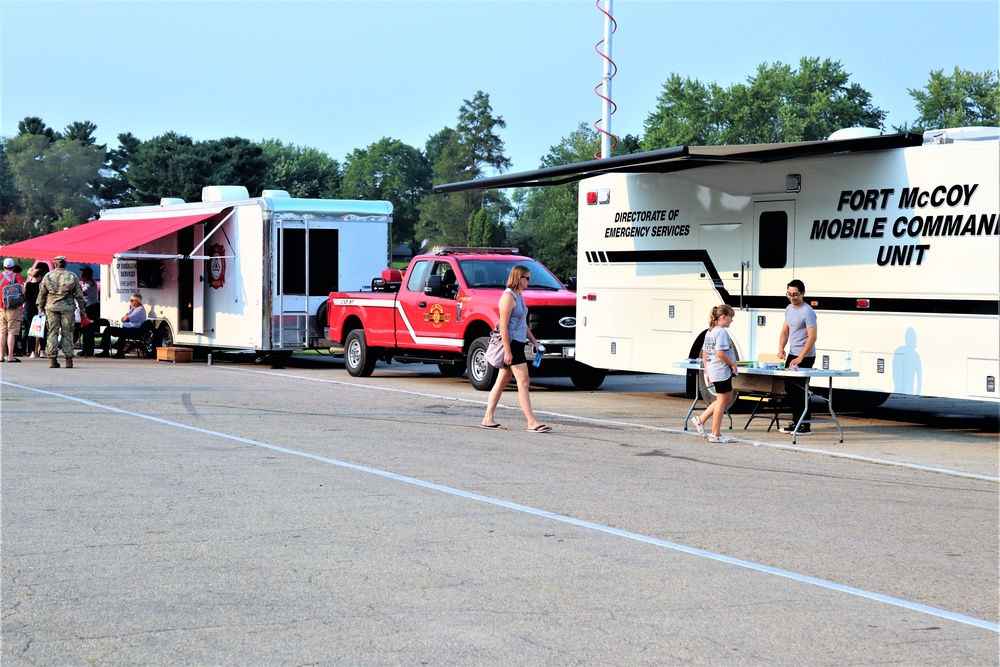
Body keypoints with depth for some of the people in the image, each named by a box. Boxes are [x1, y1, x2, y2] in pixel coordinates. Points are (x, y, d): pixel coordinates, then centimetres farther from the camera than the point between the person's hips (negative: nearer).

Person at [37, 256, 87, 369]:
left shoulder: (48, 276, 4)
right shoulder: (72, 277, 2)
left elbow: (41, 294, 8)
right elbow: (79, 294, 4)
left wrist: (41, 308, 18)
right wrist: (82, 308, 12)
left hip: (51, 307, 1)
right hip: (67, 307, 0)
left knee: (52, 332, 4)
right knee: (67, 333, 4)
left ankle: (52, 359, -1)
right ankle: (68, 360, 3)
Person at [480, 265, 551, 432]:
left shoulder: (518, 296, 15)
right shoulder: (508, 296, -15)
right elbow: (503, 325, -19)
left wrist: (534, 341, 20)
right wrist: (507, 351, -22)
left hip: (518, 344, 10)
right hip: (511, 344, -10)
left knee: (502, 381, 12)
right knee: (523, 382, -10)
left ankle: (488, 419, 16)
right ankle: (532, 422, -10)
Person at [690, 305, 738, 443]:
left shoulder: (709, 332, 12)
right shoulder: (722, 332, -16)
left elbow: (704, 353, 16)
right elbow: (720, 353, -25)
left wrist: (707, 371, 20)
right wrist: (733, 364, -13)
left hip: (712, 370, 10)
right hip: (722, 371, -10)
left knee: (727, 399, 20)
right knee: (722, 401, 0)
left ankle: (701, 419, 17)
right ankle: (716, 435, 4)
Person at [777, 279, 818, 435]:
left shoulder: (807, 312, -16)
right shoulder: (789, 308, 10)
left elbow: (812, 337, -20)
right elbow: (785, 331, 16)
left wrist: (800, 358, -24)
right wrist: (781, 349, -1)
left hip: (805, 357, -9)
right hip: (792, 354, 9)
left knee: (800, 391, -8)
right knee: (789, 389, 11)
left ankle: (805, 426, -3)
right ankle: (796, 422, 21)